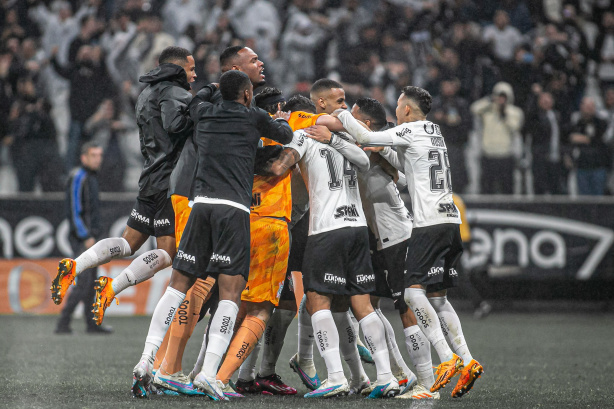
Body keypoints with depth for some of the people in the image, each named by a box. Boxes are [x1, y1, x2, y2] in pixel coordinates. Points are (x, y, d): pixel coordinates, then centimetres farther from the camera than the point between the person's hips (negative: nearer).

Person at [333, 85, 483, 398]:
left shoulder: (411, 131, -5)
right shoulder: (434, 133, 21)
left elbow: (365, 138, -8)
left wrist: (342, 115, 7)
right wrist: (384, 151, 23)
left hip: (430, 223, -9)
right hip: (451, 221, 9)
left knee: (414, 290, -11)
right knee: (436, 296, 12)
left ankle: (447, 359, -20)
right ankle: (467, 362, 4)